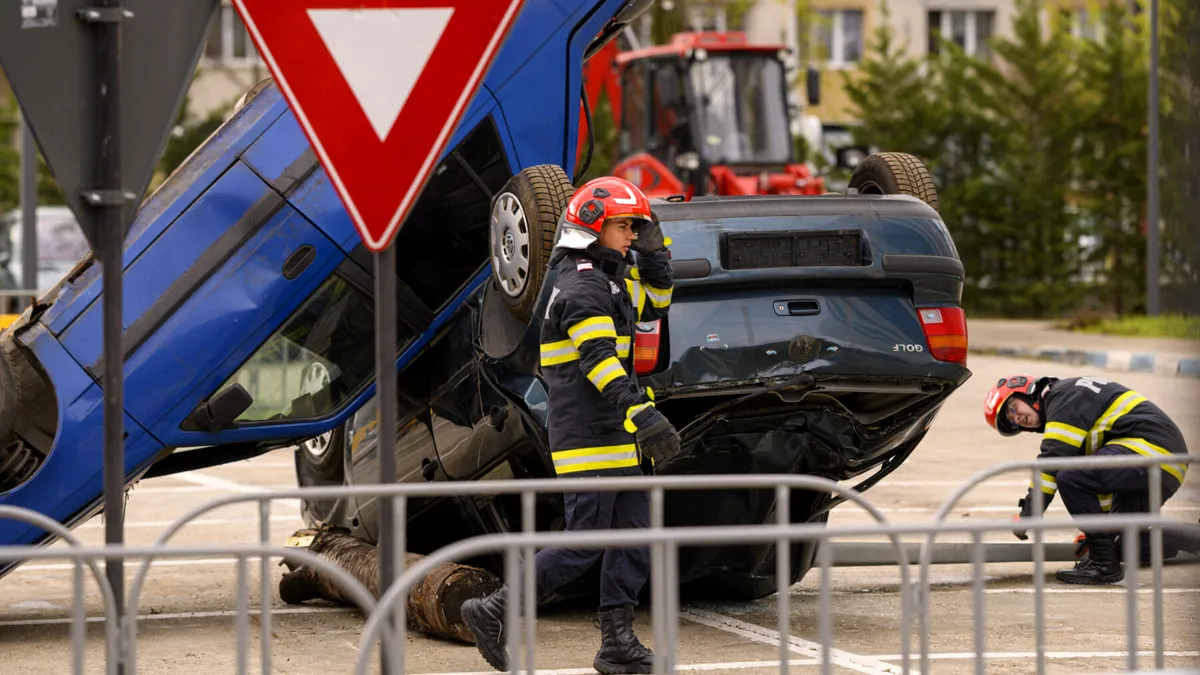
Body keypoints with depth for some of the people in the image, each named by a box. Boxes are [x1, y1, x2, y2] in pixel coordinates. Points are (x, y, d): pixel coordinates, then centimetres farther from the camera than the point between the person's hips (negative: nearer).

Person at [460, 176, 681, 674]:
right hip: (588, 439, -10)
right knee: (584, 545, -9)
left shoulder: (610, 278, 17)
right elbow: (600, 362, -24)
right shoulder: (582, 287, -14)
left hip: (618, 438, 10)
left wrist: (653, 248, 15)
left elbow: (655, 302, 32)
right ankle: (494, 613, -1)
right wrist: (643, 416, -33)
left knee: (633, 537, 6)